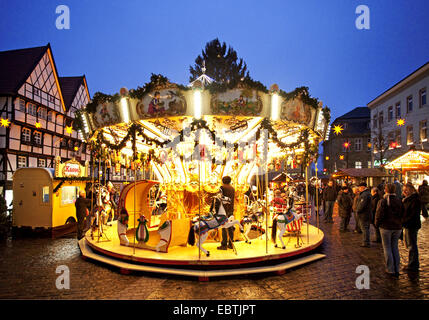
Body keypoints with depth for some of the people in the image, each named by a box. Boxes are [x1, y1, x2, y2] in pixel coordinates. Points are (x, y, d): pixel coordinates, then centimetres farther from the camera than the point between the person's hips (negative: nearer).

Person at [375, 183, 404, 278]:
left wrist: (377, 224, 0)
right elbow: (402, 214, 6)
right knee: (395, 247, 15)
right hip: (397, 227, 5)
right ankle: (396, 270, 19)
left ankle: (390, 270, 10)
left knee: (387, 248, 6)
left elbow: (379, 214, -15)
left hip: (386, 227, -5)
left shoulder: (383, 201, -15)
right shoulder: (399, 201, 0)